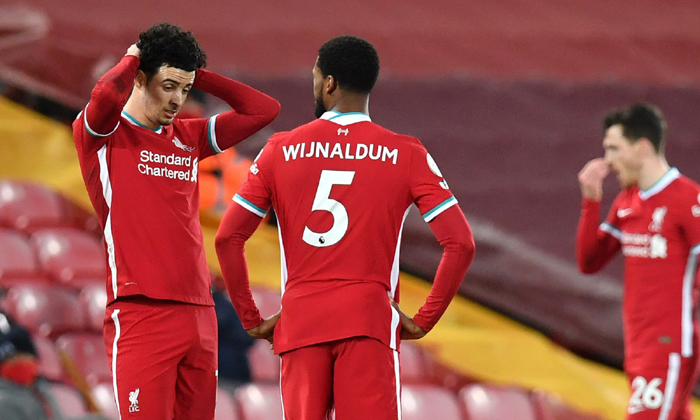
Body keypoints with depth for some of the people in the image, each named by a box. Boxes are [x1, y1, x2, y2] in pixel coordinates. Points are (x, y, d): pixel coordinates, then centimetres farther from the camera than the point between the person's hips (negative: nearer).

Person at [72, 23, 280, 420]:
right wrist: (132, 58, -1)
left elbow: (263, 109, 19)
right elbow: (106, 93, -22)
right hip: (140, 313, -6)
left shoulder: (189, 137, 18)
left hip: (199, 313, 6)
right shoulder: (104, 135, 0)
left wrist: (197, 75, 12)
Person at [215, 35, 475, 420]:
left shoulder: (281, 151, 5)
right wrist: (424, 320, 2)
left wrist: (250, 318, 8)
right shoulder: (406, 156, 2)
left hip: (300, 325, 1)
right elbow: (460, 244, -5)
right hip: (370, 321, -1)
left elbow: (228, 238, 1)